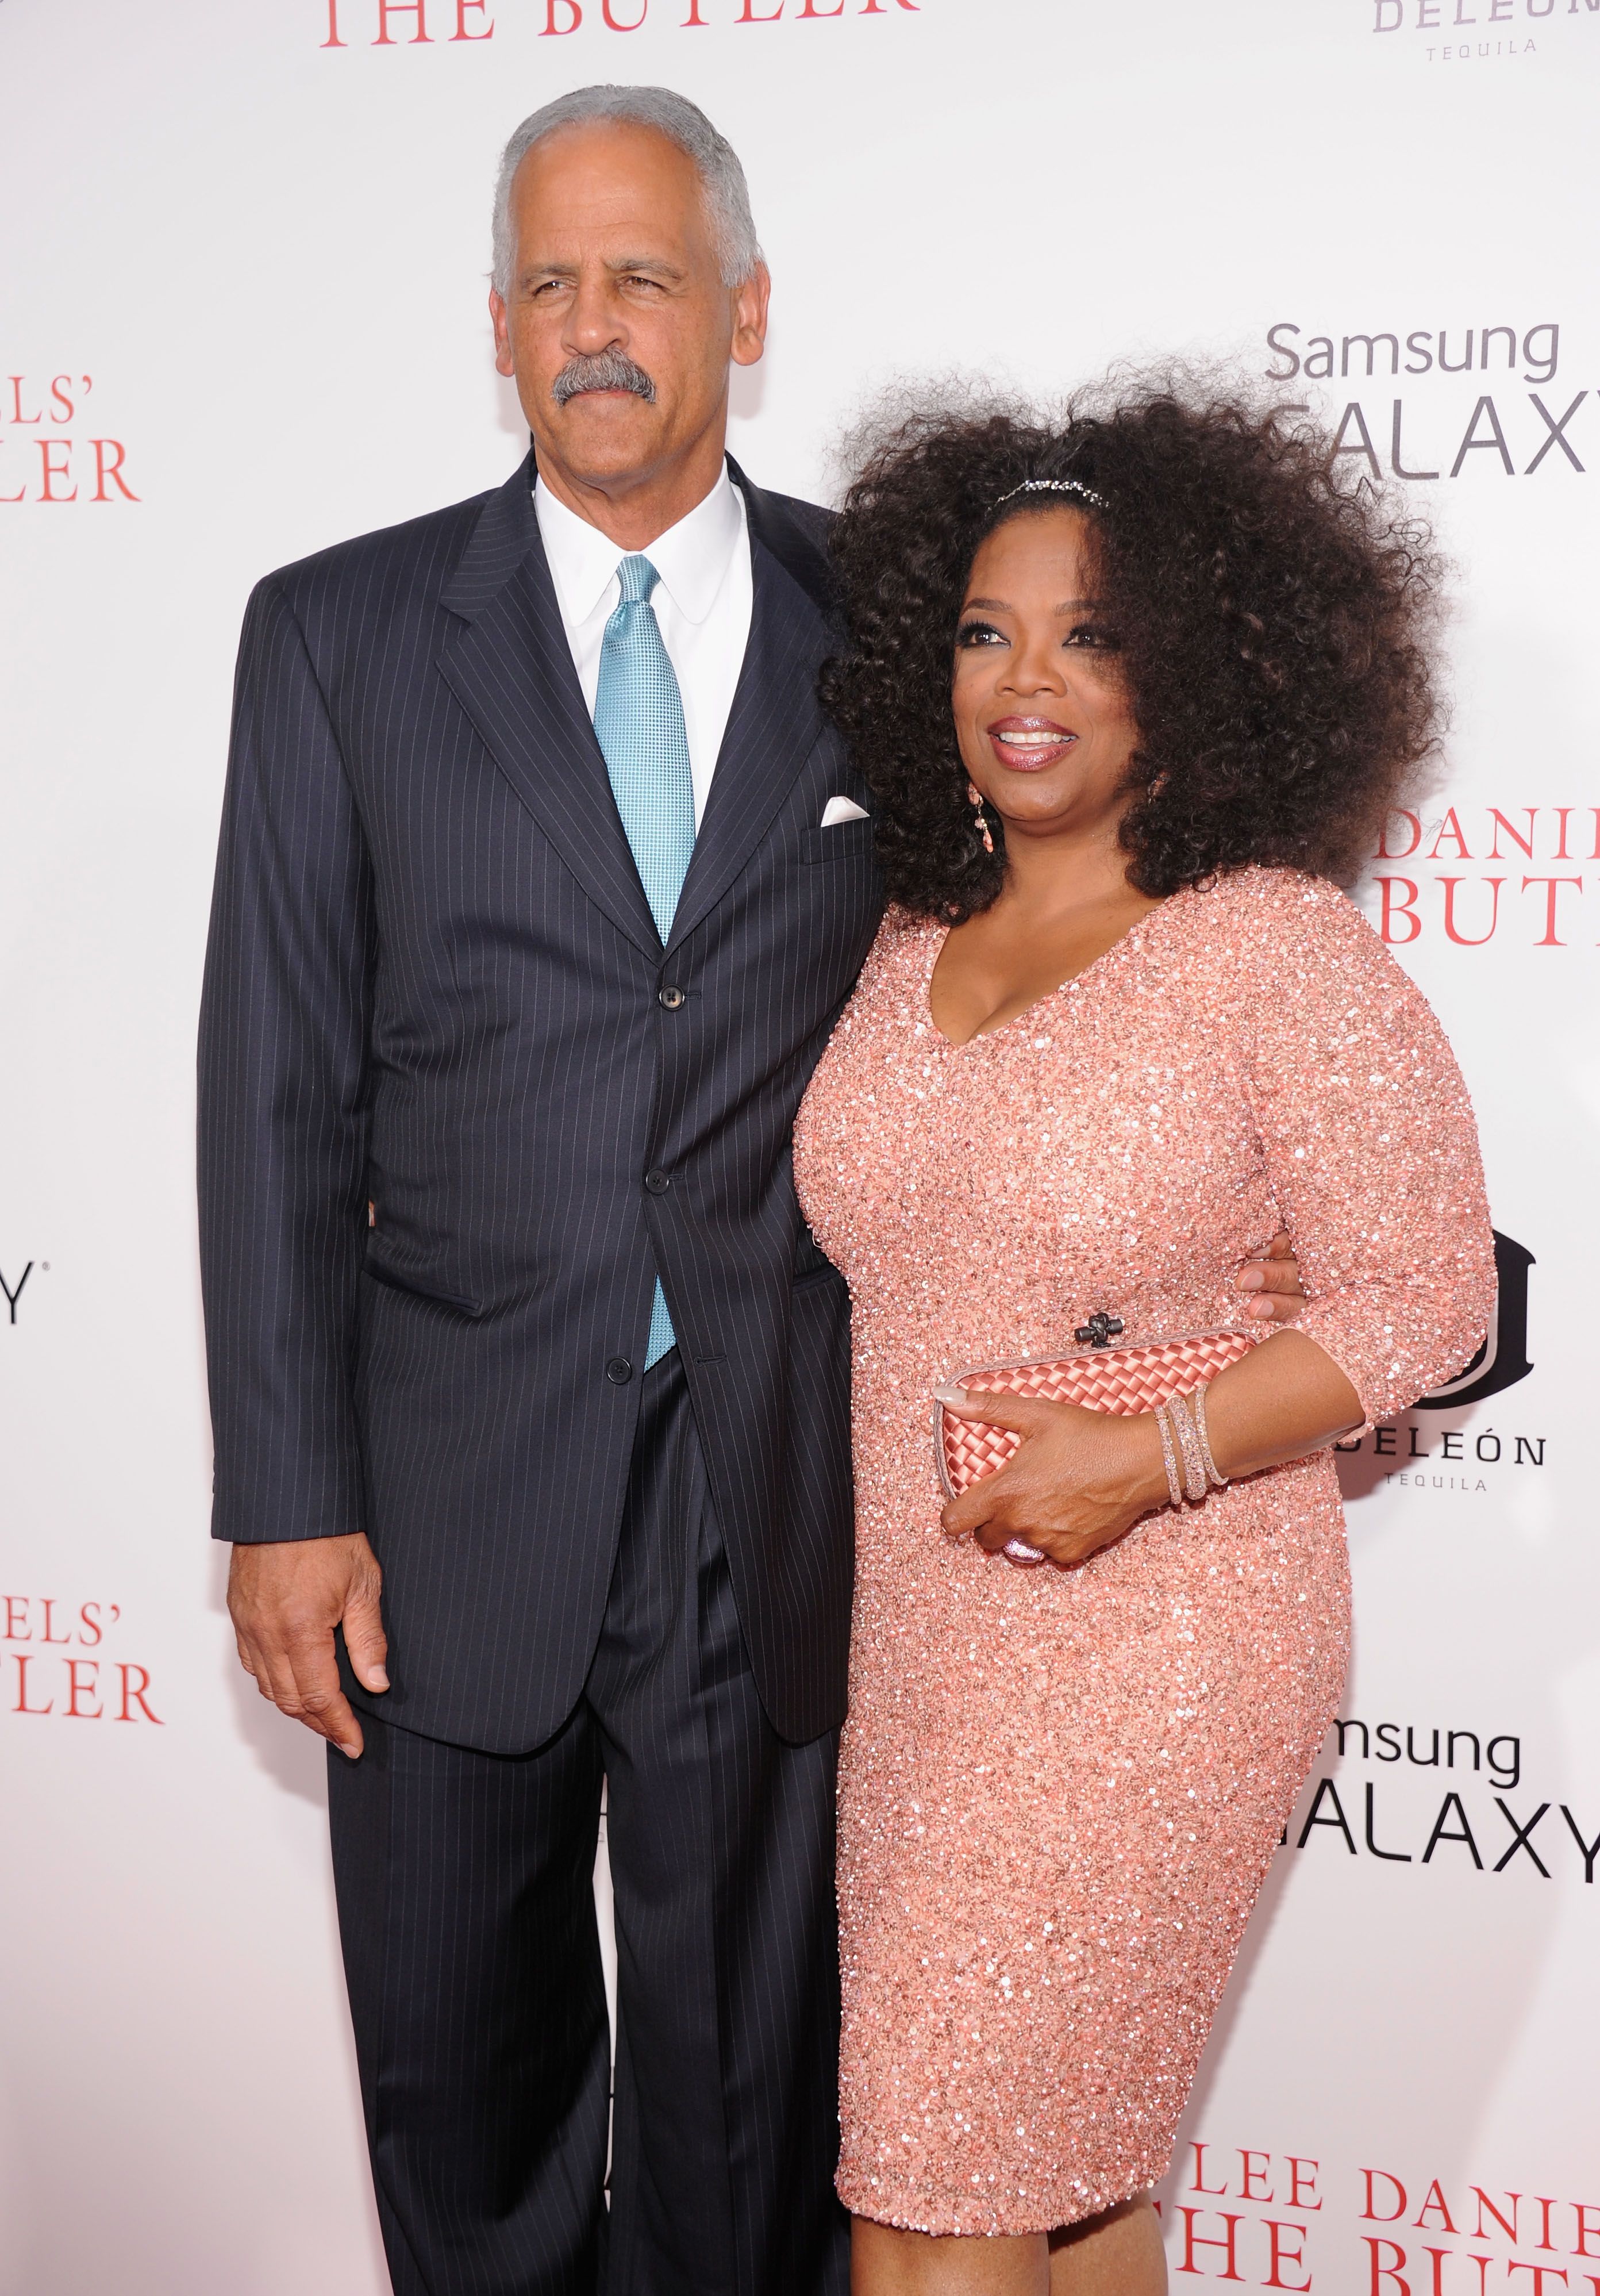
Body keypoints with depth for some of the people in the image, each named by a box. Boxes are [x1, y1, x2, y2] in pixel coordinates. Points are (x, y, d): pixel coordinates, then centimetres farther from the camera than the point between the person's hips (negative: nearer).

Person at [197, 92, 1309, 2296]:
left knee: (743, 2084, 15)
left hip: (774, 1489, 0)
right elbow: (282, 1091, -2)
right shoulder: (340, 632, 0)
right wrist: (286, 1499, -6)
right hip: (455, 1486, 0)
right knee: (459, 2074, 16)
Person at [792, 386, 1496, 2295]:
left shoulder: (1279, 951, -10)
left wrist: (1150, 1455, -19)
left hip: (1145, 1651, -6)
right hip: (908, 1634, 6)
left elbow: (1421, 1297, -10)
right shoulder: (910, 941, 8)